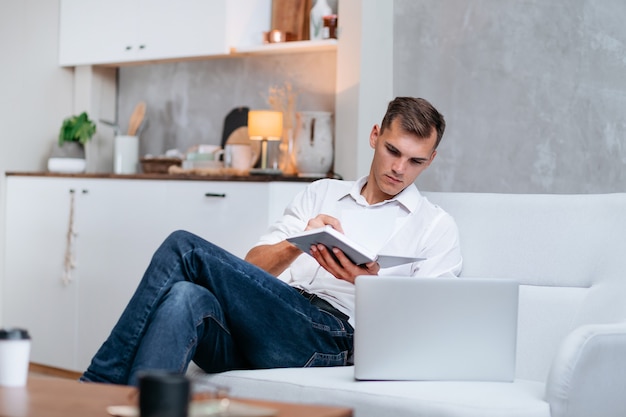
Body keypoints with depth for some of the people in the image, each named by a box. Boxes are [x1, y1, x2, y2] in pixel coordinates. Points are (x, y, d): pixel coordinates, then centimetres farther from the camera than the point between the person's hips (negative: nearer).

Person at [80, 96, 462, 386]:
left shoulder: (437, 226, 18)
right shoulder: (321, 193, 29)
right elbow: (252, 269, 16)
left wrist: (370, 282, -14)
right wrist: (298, 243, -6)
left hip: (330, 338, -4)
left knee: (185, 248, -23)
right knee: (186, 298, -34)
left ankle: (97, 390, -25)